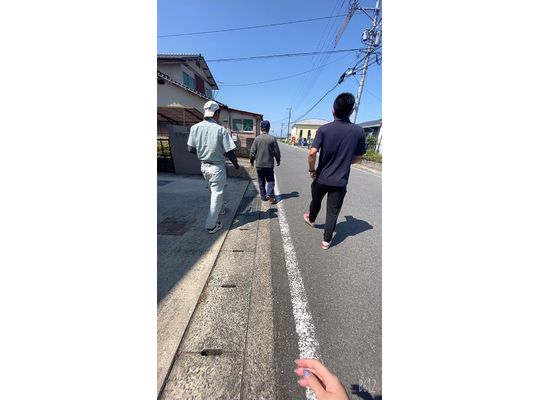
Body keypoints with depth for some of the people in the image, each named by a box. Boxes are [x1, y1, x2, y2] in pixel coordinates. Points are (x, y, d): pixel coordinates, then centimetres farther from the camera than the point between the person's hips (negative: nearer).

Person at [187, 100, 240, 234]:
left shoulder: (195, 127, -3)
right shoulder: (220, 129, -16)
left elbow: (190, 149, 1)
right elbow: (230, 152, -15)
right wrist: (237, 167, -1)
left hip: (203, 166, 6)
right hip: (217, 167, -5)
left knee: (214, 190, 26)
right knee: (217, 194, 6)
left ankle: (221, 209, 47)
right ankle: (211, 225, 13)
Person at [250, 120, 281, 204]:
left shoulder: (257, 138, -4)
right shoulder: (272, 138, -6)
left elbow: (252, 152, -3)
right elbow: (277, 152, -2)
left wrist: (251, 161, 12)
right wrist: (278, 160, 14)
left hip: (259, 165, 1)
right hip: (269, 164, -1)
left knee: (261, 182, 13)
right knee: (271, 181, 11)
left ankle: (263, 196, 19)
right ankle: (270, 194, -6)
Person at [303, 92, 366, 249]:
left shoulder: (324, 129, -11)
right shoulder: (359, 131, -5)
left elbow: (312, 153, -19)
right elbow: (358, 157, 4)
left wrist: (311, 170, -3)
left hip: (321, 178, 0)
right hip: (340, 181, 0)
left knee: (316, 201, 25)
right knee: (333, 212, 10)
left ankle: (311, 219, 51)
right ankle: (326, 240, 19)